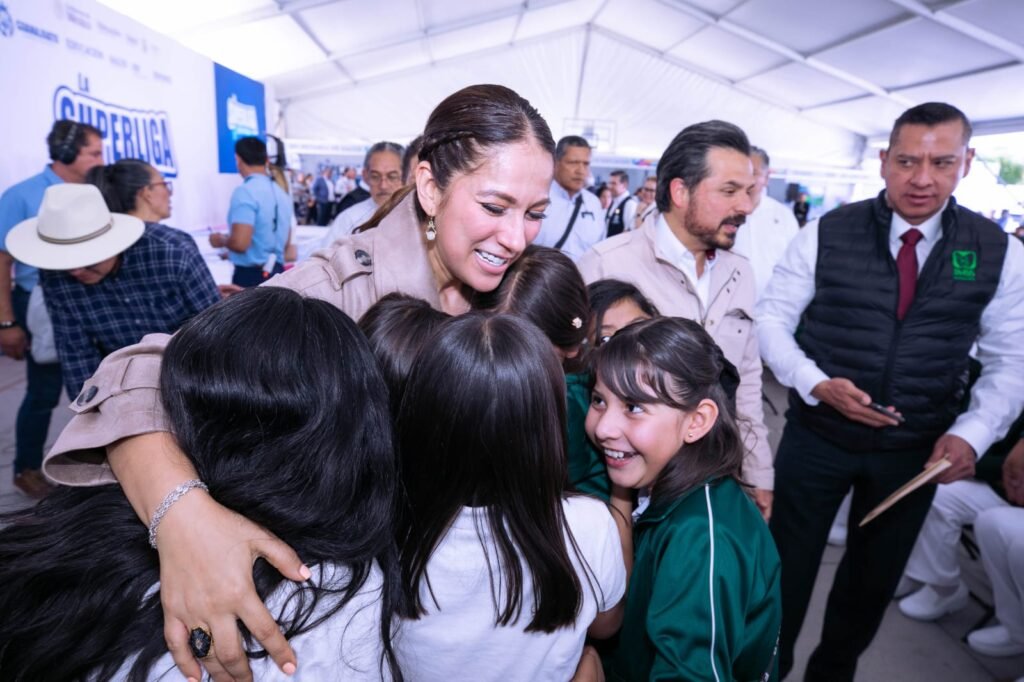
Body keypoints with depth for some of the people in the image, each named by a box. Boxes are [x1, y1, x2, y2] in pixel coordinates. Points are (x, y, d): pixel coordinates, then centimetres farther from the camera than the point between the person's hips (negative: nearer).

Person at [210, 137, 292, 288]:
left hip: (251, 275, -8)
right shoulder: (281, 193, 10)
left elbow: (240, 242, -23)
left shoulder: (245, 192, -14)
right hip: (277, 272, 8)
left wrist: (221, 239, 0)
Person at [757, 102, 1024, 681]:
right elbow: (772, 318, -5)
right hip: (816, 437, -2)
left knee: (874, 578, 21)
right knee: (787, 567, 12)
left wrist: (972, 432, -13)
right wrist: (816, 382, -21)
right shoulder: (827, 234, -9)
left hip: (916, 452, 3)